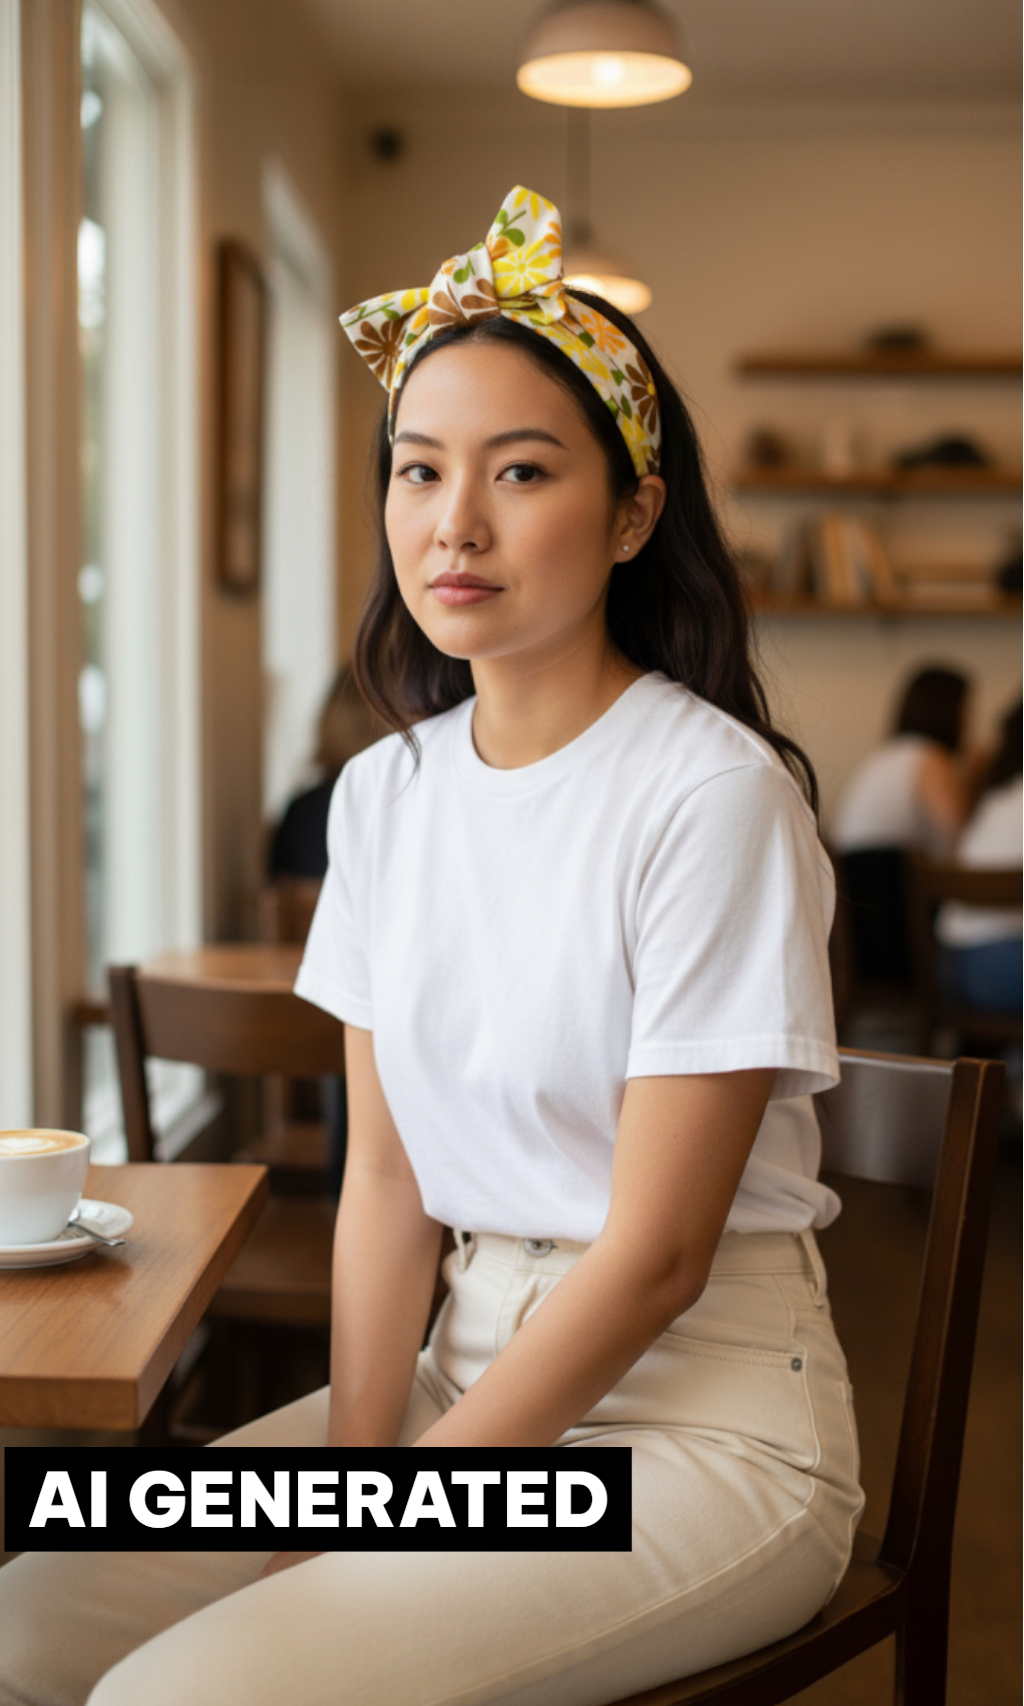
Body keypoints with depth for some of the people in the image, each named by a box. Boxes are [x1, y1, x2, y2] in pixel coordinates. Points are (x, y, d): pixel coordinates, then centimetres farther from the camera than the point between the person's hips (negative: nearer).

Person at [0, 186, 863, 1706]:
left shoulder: (715, 793, -16)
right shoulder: (384, 794, 5)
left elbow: (656, 1254, -16)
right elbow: (385, 1178, 4)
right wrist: (347, 1470, -8)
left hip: (704, 1411, -5)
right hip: (467, 1358, 6)